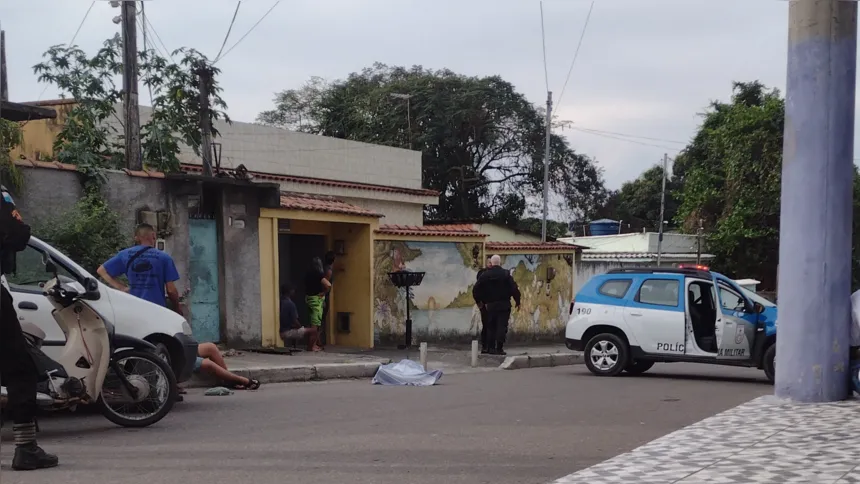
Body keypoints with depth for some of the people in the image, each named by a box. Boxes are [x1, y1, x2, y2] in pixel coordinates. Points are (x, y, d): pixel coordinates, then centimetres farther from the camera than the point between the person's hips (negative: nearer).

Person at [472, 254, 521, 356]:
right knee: (502, 327, -2)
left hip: (490, 305, 2)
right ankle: (499, 348, -8)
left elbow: (476, 289, 4)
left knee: (491, 327, 11)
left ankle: (491, 348, 10)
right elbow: (514, 288, -8)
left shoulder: (485, 275, 2)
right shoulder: (506, 274, -4)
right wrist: (517, 301, 1)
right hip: (504, 304, -2)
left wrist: (479, 301, 17)